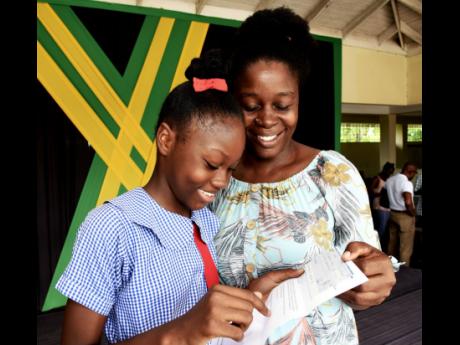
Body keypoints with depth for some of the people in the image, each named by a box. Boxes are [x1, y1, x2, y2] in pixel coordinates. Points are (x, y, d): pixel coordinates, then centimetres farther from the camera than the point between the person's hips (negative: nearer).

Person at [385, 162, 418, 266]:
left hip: (392, 214, 8)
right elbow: (408, 202, -30)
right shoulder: (407, 183, -21)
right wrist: (413, 214, -14)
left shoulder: (389, 180, 4)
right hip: (405, 216, -8)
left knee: (392, 243, 18)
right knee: (406, 247, 3)